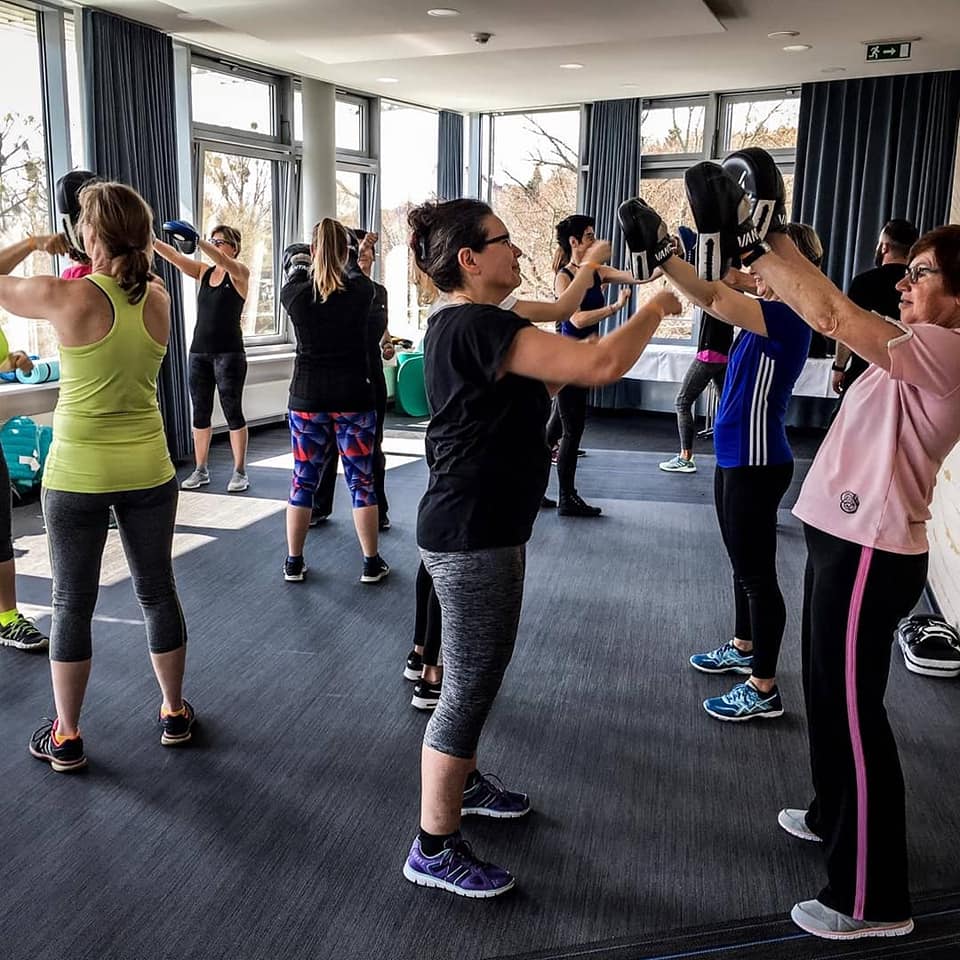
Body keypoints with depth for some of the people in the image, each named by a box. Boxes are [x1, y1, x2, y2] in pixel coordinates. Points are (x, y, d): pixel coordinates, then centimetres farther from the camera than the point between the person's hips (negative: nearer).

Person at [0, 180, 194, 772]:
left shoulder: (66, 298, -15)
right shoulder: (159, 299, -2)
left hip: (77, 474, -3)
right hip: (148, 469, 3)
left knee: (73, 604, 9)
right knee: (158, 591, 15)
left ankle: (65, 738, 21)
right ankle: (175, 713, 28)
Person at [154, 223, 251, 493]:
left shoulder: (240, 273, -3)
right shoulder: (204, 272, 11)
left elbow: (224, 262, -25)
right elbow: (173, 256, 0)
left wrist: (195, 239, -40)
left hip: (229, 353, -6)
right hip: (199, 352, 6)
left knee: (232, 411, -2)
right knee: (200, 412, 8)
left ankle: (240, 472, 5)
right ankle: (201, 470, 16)